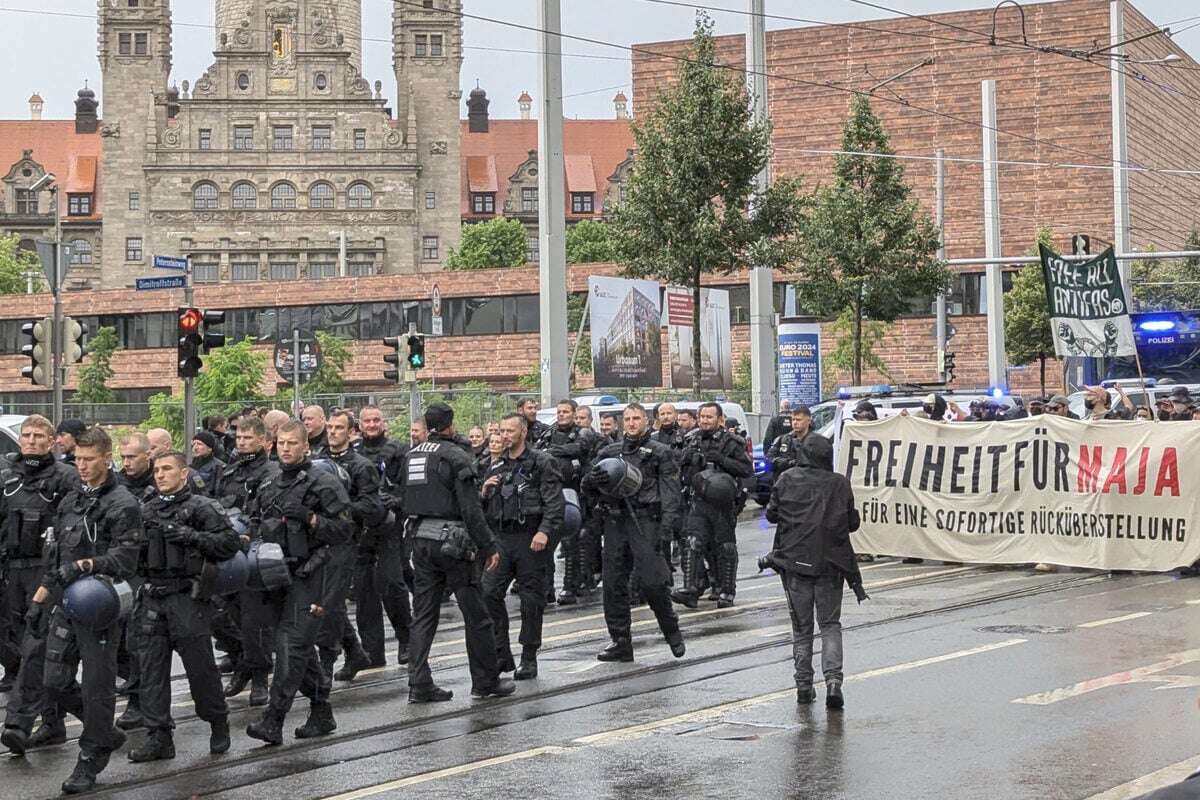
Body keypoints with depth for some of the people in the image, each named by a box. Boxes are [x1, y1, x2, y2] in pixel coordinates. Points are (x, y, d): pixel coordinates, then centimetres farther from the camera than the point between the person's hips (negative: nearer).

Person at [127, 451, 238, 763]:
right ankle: (159, 737, 6)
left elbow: (230, 543, -10)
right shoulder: (146, 511, 16)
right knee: (151, 667, 2)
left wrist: (191, 536, -17)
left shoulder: (201, 508, -2)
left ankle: (218, 724, 20)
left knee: (200, 664, 0)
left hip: (188, 596, -5)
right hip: (152, 596, 5)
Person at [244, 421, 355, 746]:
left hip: (307, 575, -7)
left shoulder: (322, 483, -4)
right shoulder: (268, 487, 16)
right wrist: (252, 535, 7)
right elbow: (255, 525, 29)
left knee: (292, 646, -12)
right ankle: (321, 713, 22)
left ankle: (273, 720, -15)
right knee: (301, 647, 12)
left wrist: (309, 517, -19)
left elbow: (344, 529, -8)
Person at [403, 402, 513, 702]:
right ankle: (486, 681, 11)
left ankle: (420, 685, 4)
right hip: (451, 541, -6)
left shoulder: (411, 456, 9)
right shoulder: (455, 456, -11)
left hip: (420, 540, 6)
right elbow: (470, 508, -15)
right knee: (475, 615, 4)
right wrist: (489, 546, -11)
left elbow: (407, 502, 13)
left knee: (423, 615, 8)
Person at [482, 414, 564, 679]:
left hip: (531, 538, -5)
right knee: (489, 593, -5)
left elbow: (554, 501, -10)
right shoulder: (497, 466, 16)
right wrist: (484, 493, 0)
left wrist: (545, 531, -23)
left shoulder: (542, 462, -1)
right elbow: (484, 508, 22)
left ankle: (529, 658, 11)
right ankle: (501, 654, 4)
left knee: (532, 598, 1)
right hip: (502, 538, 5)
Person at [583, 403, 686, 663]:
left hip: (644, 520, -4)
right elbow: (586, 486, 19)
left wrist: (667, 526, -14)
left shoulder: (659, 452, 7)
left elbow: (670, 490, -1)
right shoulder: (609, 452, 18)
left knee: (651, 580, -12)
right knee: (614, 583, 3)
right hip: (614, 521, 4)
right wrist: (592, 479, -7)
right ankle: (620, 642, 9)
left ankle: (671, 629, 10)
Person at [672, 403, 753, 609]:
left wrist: (722, 460, -18)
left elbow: (748, 470, -9)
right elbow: (682, 467, 25)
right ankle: (690, 590, -14)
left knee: (725, 547, 4)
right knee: (693, 545, -10)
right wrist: (690, 458, 2)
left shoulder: (732, 442, -3)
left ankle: (727, 592, 13)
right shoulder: (692, 440, 12)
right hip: (698, 501, 3)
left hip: (723, 503, -3)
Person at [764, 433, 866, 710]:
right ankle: (833, 679, -10)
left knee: (801, 627, 12)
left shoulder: (787, 480, -4)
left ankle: (804, 685, 9)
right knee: (830, 624, 8)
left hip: (794, 561, 0)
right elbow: (853, 523, 3)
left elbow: (771, 514, 3)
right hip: (830, 562, 0)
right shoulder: (840, 484, -4)